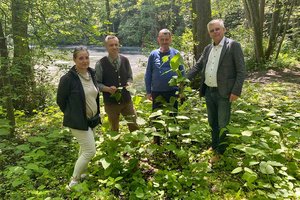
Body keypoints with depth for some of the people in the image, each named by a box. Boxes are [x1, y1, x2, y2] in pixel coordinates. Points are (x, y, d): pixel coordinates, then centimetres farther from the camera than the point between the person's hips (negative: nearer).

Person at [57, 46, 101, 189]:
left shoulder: (91, 74, 2)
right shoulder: (68, 79, -18)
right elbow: (60, 101, -8)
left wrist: (97, 114, 13)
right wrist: (73, 115, 1)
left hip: (91, 119, 7)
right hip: (78, 121, -7)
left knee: (85, 149, 22)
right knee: (90, 151, -7)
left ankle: (82, 173, 42)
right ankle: (74, 181, 12)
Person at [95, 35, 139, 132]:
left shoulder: (125, 60, 0)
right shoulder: (100, 64, -11)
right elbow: (97, 83, -7)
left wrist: (129, 83, -11)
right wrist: (108, 89, -25)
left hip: (126, 100, 3)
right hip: (111, 102, -2)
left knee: (134, 126, 12)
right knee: (114, 129, 16)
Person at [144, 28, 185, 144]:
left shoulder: (176, 54, 1)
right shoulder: (153, 54, 2)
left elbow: (182, 73, 4)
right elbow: (148, 74, 4)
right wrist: (148, 91, 1)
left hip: (173, 91, 0)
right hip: (157, 92, 1)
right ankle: (157, 143, 27)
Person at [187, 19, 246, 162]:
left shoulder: (233, 45, -8)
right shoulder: (208, 48, 10)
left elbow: (241, 70, -11)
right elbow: (198, 66, 16)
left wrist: (236, 91, -17)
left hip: (224, 93, -6)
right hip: (209, 91, 6)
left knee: (222, 125, 4)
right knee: (212, 123, 18)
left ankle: (221, 153, 21)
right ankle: (214, 147, 37)